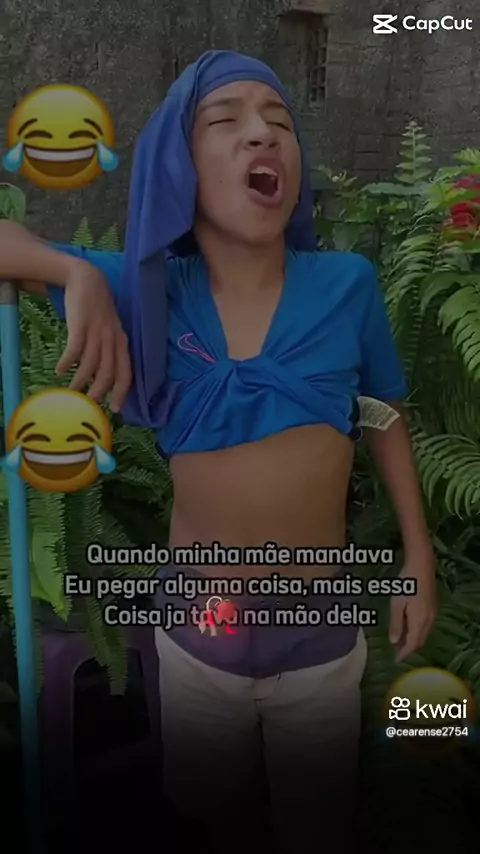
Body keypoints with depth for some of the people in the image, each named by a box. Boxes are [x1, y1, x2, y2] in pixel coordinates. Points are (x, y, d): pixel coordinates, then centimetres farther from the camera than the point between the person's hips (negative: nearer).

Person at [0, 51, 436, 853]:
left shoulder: (346, 283, -10)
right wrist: (79, 274, -22)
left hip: (321, 630, 0)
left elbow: (385, 420, 3)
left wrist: (419, 559, 4)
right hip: (195, 629, 1)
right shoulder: (148, 291, -10)